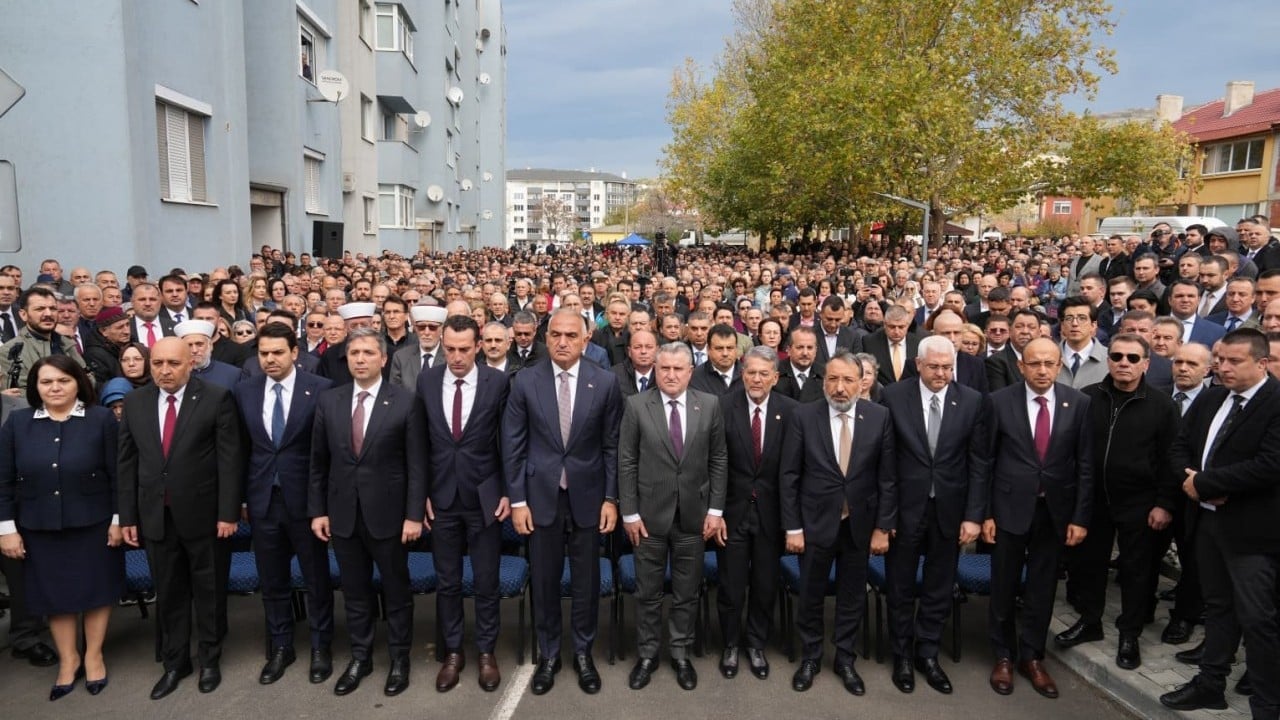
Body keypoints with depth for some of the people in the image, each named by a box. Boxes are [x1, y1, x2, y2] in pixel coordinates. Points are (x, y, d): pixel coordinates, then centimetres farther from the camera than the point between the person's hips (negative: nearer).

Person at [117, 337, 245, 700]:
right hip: (155, 515, 4)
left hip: (203, 513, -3)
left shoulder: (217, 398, -9)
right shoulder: (135, 402, 4)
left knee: (209, 590, 12)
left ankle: (210, 659, 29)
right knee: (168, 592, 15)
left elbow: (230, 459, -10)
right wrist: (128, 516, 4)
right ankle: (175, 662, 32)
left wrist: (228, 512, -13)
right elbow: (128, 462, 6)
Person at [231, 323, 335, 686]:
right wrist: (239, 496, 6)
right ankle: (280, 647, 31)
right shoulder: (244, 391, 4)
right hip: (263, 499, 3)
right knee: (272, 580, 15)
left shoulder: (320, 389, -8)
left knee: (316, 578, 9)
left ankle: (321, 647, 26)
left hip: (305, 497, -3)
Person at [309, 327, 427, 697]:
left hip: (388, 512, -3)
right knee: (355, 591, 15)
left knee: (396, 590, 11)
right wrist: (317, 510, 3)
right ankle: (360, 657, 31)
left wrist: (414, 514, -11)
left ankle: (399, 659, 27)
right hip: (343, 513, 3)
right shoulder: (329, 400, 3)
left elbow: (416, 464, -8)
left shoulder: (405, 401, -7)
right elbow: (319, 461, 7)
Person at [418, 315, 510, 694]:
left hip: (484, 498, -2)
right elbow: (420, 442, 3)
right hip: (442, 498, 2)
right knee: (447, 582, 12)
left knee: (486, 581, 9)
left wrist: (507, 491, -4)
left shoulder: (498, 381, -8)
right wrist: (422, 493, 1)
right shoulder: (426, 381, -1)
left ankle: (486, 652, 27)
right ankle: (452, 652, 29)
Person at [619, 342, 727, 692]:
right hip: (650, 513, -1)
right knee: (648, 591, 11)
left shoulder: (710, 405, -1)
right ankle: (647, 654, 28)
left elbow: (719, 460, 2)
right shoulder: (636, 405, -5)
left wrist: (715, 509, -2)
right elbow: (626, 462, -4)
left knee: (687, 591, 13)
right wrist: (629, 512, -6)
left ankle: (680, 653, 29)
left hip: (693, 514, 1)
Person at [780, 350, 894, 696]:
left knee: (853, 596, 15)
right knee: (810, 595, 13)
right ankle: (810, 657, 34)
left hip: (860, 524, 1)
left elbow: (887, 477, -2)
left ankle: (845, 658, 34)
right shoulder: (803, 416, -9)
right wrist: (792, 527, -8)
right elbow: (789, 476, -7)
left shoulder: (879, 417, -6)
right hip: (815, 522, -1)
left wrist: (883, 527, -4)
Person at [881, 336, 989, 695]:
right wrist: (884, 512, -7)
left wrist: (974, 515, -5)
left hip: (950, 509, 2)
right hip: (904, 507, -1)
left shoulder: (973, 401, -3)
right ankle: (902, 655, 31)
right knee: (901, 587, 13)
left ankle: (927, 653, 32)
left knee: (939, 588, 14)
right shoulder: (893, 396, -8)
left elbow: (979, 463, -1)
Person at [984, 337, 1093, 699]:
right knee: (1004, 587, 11)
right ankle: (1004, 655, 29)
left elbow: (1085, 464, -1)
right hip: (1010, 507, -1)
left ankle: (1031, 656, 30)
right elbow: (986, 461, -4)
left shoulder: (1078, 403, -3)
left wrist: (1080, 516, -3)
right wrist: (985, 512, -6)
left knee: (1042, 588, 12)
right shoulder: (1000, 401, -7)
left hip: (1055, 509, 1)